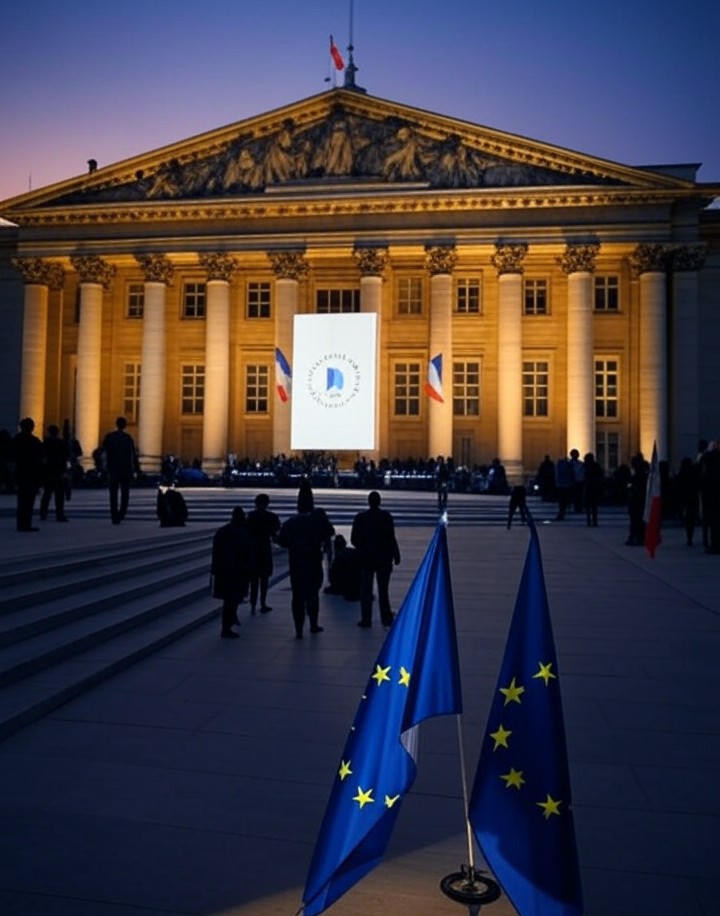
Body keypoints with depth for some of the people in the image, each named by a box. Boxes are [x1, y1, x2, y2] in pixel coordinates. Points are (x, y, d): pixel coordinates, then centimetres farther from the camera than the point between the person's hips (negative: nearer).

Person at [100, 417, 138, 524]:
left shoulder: (109, 437, 1)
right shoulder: (128, 437, -4)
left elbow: (102, 450, -2)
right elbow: (133, 455, -7)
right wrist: (136, 469, -3)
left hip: (113, 469, 1)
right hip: (126, 469, -1)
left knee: (113, 495, 8)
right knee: (125, 494, 9)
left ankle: (114, 517, 5)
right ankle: (120, 515, -5)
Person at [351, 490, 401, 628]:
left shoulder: (360, 518, -6)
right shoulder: (386, 517, -10)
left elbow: (353, 540, -3)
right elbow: (391, 539, -12)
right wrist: (396, 555, -3)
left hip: (366, 559, 0)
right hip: (384, 559, 0)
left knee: (365, 590, 9)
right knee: (383, 590, 11)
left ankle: (366, 619, 9)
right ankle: (386, 618, 16)